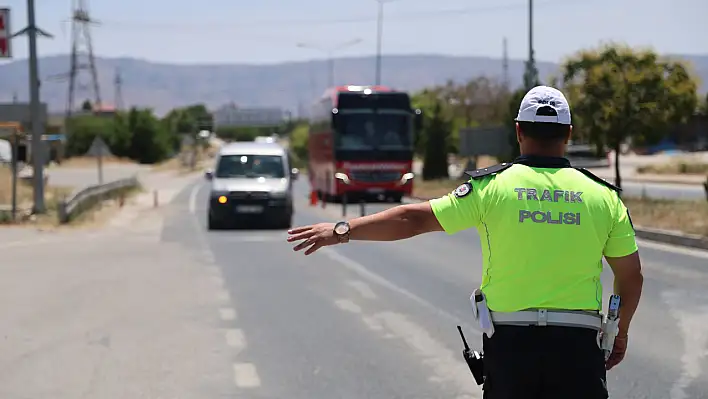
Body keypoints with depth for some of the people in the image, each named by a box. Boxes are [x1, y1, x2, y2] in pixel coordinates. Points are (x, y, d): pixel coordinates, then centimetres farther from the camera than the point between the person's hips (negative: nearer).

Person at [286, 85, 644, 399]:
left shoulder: (492, 187, -2)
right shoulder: (603, 195, 3)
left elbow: (415, 219, -2)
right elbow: (632, 275, 7)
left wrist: (342, 230, 6)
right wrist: (621, 332, 23)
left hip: (510, 341, 0)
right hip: (577, 343, 0)